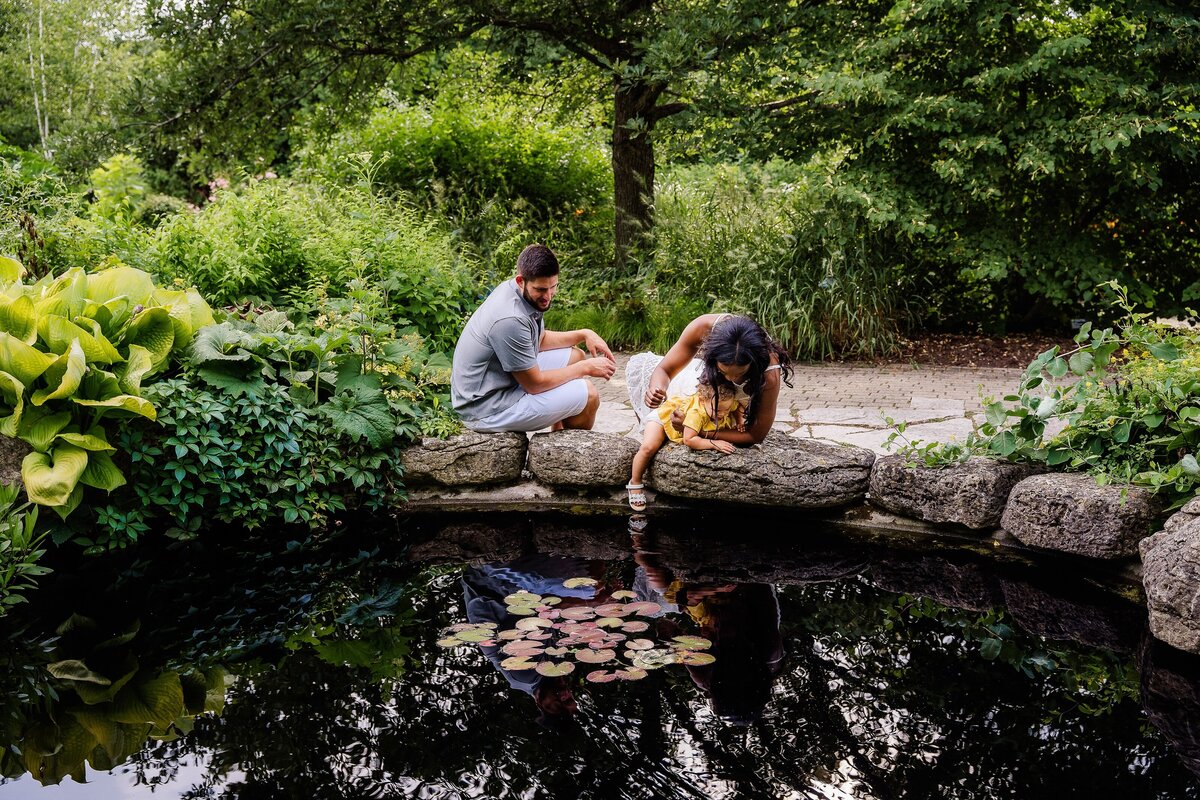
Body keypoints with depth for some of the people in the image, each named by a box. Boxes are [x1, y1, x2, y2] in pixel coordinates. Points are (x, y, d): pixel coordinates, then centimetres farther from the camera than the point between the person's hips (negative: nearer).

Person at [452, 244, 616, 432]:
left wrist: (584, 334, 5)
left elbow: (540, 339, 18)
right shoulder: (510, 320, -30)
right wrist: (586, 368, -11)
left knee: (575, 356, 17)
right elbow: (534, 384, -21)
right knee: (588, 395, -9)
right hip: (486, 412, -10)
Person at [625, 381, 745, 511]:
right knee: (648, 448, -24)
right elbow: (688, 439, -50)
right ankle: (635, 483, -3)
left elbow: (740, 405, -1)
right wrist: (713, 443, -52)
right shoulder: (696, 413, -47)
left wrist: (740, 420, -17)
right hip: (664, 416, -7)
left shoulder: (728, 404, -25)